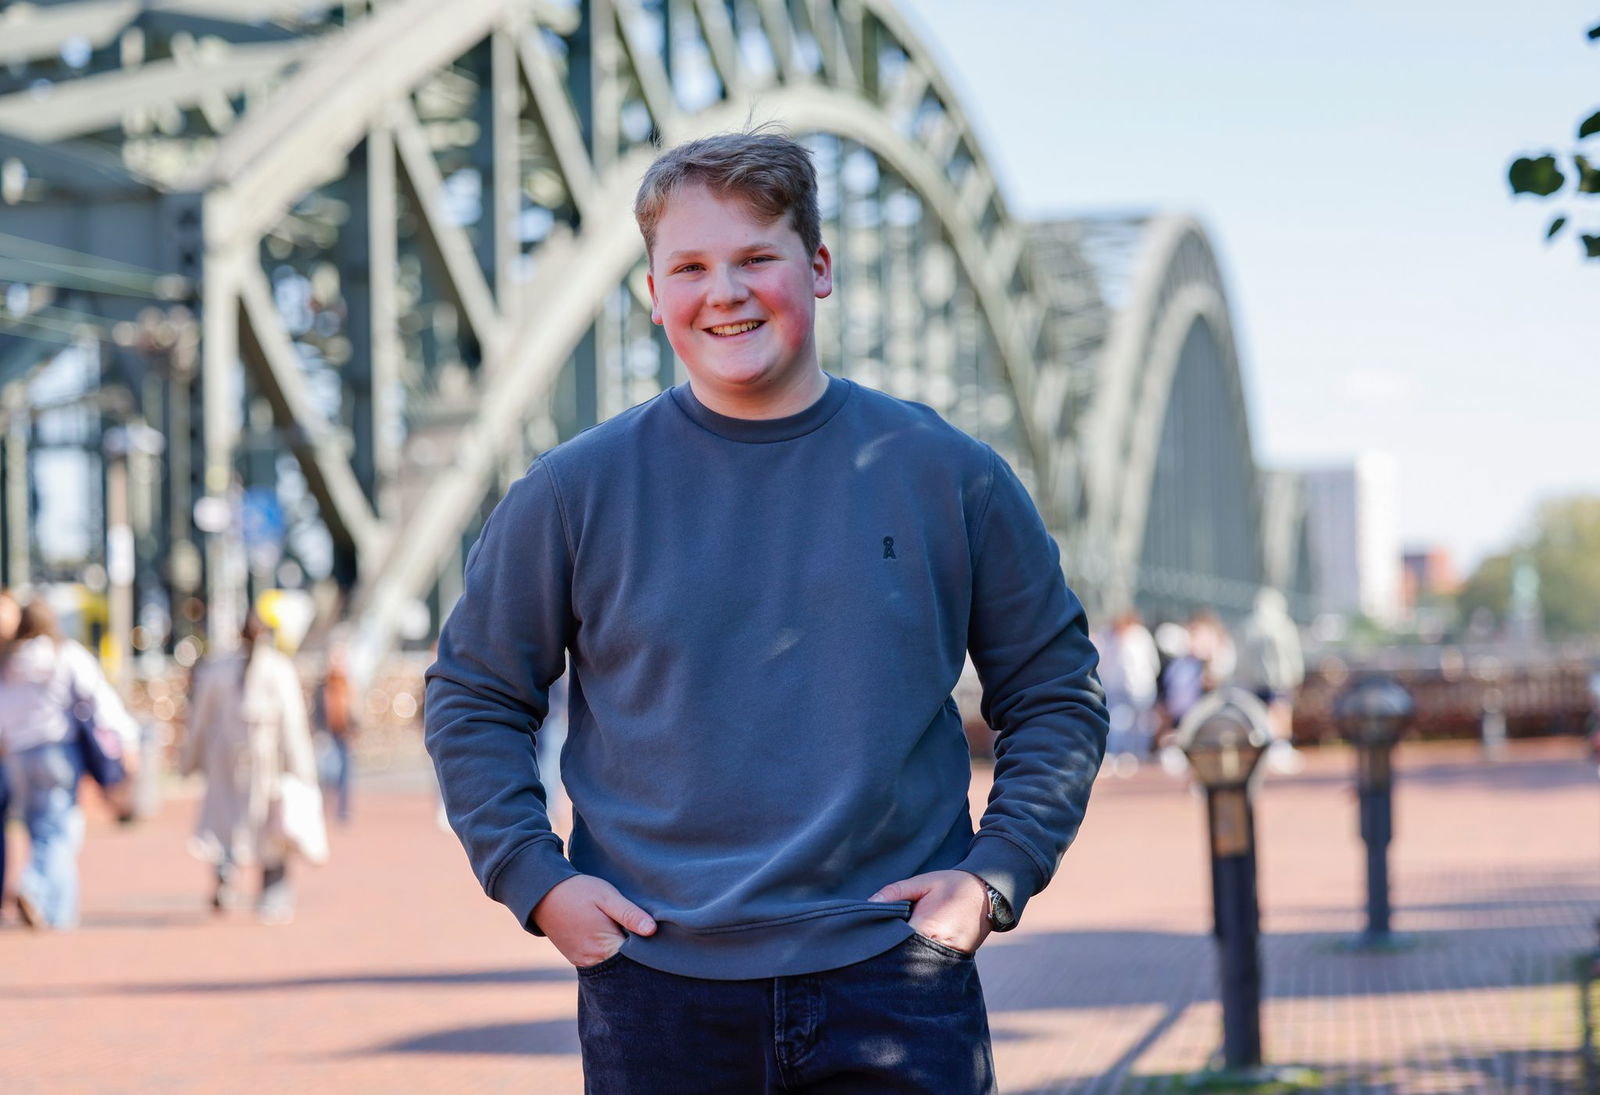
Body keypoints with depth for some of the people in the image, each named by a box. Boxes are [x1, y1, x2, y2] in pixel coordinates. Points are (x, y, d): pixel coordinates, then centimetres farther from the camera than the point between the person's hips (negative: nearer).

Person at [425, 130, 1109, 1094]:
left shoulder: (950, 479, 3)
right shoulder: (577, 492, 2)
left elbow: (1057, 696, 12)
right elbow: (472, 697, 11)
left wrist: (996, 876, 0)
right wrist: (535, 879, 0)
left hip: (896, 988, 0)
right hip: (656, 994, 0)